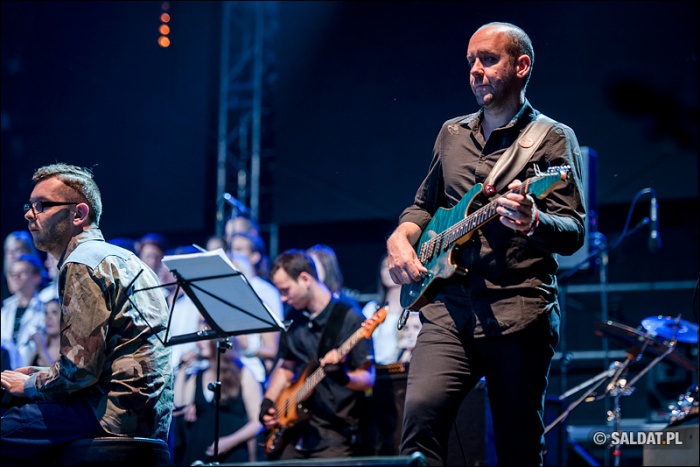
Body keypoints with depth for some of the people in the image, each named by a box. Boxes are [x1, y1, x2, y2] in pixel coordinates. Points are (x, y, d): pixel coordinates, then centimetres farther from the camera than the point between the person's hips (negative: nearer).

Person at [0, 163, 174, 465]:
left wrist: (27, 385, -1)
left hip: (115, 411, -10)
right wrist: (42, 375, 18)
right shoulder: (118, 257, 20)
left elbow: (80, 370, -17)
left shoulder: (82, 264, -10)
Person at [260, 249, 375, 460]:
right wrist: (268, 403, 9)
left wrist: (343, 378, -29)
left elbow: (368, 379, -10)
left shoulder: (349, 319, -8)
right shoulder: (294, 318, 11)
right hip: (294, 428, 6)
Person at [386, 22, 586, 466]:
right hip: (448, 305, 4)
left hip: (518, 311, -4)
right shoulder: (452, 134, 19)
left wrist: (532, 221, -27)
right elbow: (424, 204, 32)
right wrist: (401, 237, 10)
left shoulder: (552, 138, 3)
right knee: (421, 413, -19)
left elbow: (575, 233, -6)